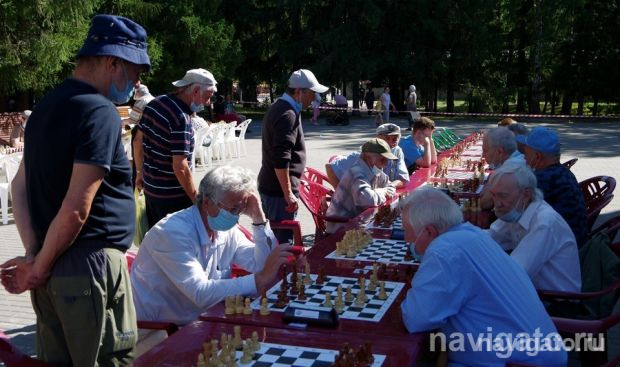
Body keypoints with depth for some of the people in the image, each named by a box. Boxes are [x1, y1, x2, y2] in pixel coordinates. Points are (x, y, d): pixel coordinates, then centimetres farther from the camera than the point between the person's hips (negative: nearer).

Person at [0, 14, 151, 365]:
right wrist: (39, 268, -8)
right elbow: (76, 210, -21)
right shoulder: (100, 113, -16)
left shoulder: (49, 105, 12)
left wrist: (34, 255, 7)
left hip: (53, 265, 9)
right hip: (88, 266, -9)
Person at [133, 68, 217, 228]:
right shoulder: (181, 118, -23)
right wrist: (196, 200, -16)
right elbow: (180, 167, -25)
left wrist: (140, 172, 22)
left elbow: (138, 140, 11)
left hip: (150, 187, 8)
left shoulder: (155, 103, 2)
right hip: (173, 196, -8)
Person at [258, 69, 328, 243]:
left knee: (274, 236, 17)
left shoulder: (279, 108, 14)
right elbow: (281, 160, -25)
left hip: (269, 185, 10)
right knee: (283, 240, -5)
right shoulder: (287, 115, -18)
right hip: (279, 189, -10)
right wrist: (288, 194, -22)